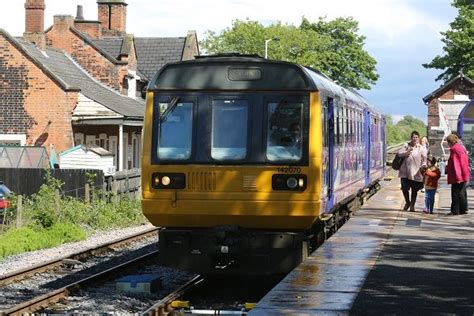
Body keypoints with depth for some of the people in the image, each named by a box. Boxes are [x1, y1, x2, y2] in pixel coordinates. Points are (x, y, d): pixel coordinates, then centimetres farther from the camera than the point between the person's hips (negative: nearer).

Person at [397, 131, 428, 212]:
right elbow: (399, 153, 0)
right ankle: (407, 202, 25)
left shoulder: (422, 148, 2)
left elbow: (424, 159, -3)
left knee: (414, 190, 6)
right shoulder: (406, 146, 8)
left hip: (416, 172, -1)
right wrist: (407, 152, -17)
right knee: (404, 188, 0)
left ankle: (412, 205, 20)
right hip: (405, 172, 1)